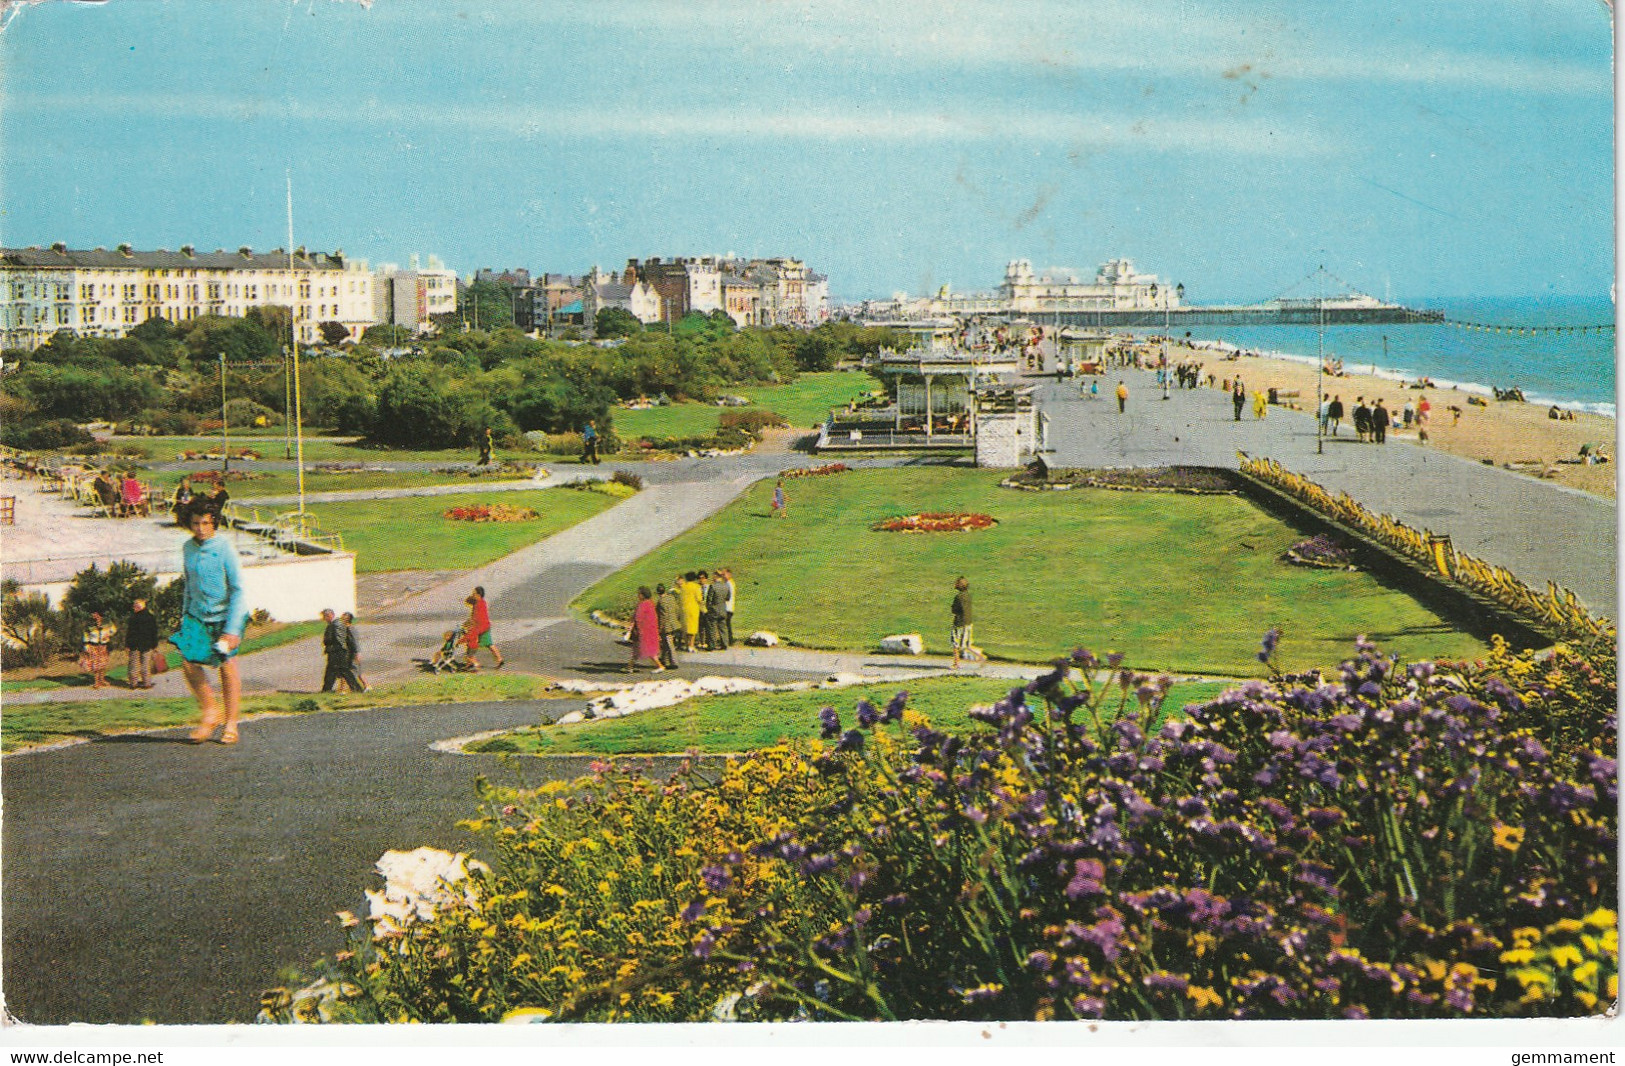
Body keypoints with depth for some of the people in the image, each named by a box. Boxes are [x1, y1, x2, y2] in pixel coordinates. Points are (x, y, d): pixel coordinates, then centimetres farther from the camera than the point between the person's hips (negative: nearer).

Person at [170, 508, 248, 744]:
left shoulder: (224, 549, -14)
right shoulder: (188, 548, 4)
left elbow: (238, 590, -15)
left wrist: (232, 629, -21)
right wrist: (185, 616, 16)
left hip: (224, 616, -5)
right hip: (197, 615, 5)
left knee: (227, 667, 0)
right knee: (188, 661, -9)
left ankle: (231, 725, 12)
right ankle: (210, 714, 8)